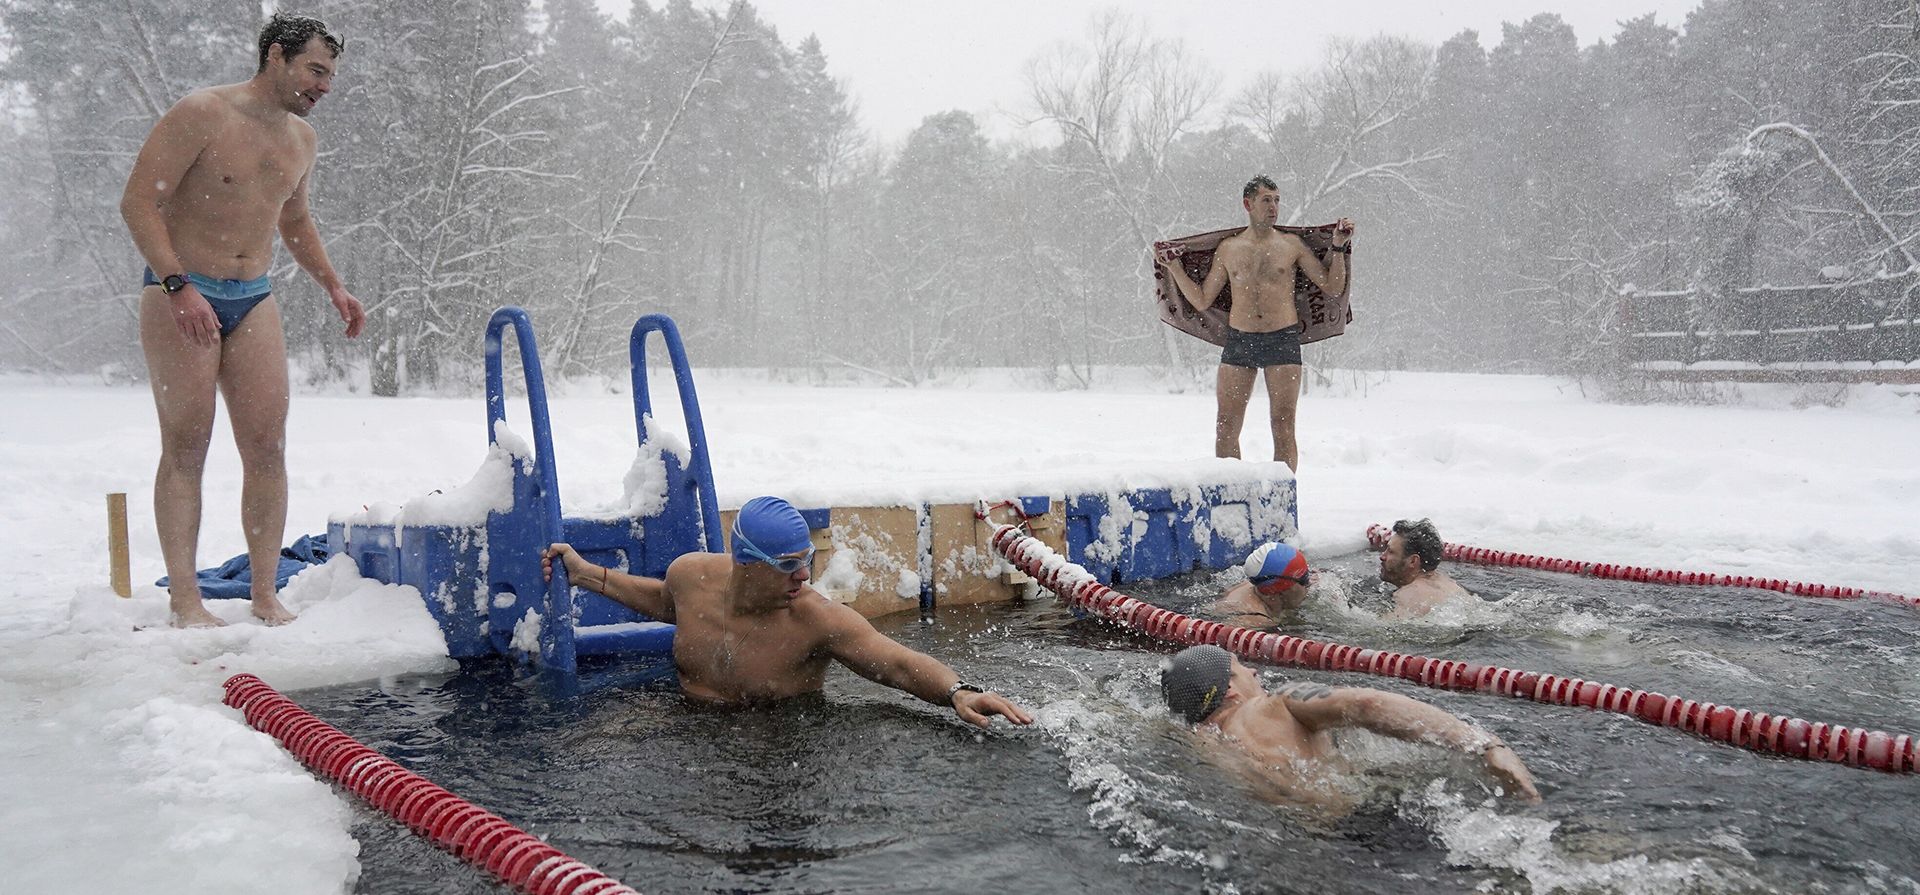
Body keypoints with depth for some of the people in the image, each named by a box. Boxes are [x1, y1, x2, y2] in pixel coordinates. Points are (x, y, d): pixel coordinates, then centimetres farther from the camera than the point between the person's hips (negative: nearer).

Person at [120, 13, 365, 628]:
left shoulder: (301, 139, 11)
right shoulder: (201, 115, -11)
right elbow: (138, 202, -14)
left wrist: (332, 285, 14)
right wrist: (179, 286, -23)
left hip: (254, 301, 6)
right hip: (180, 297, -6)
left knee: (268, 448, -1)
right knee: (185, 449, -3)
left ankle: (265, 595, 6)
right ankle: (184, 598, 3)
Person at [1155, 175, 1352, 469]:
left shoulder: (1291, 245, 7)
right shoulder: (1228, 249, 10)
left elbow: (1332, 288, 9)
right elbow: (1202, 301, 14)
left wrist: (1339, 247, -1)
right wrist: (1174, 268, 8)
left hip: (1283, 339, -1)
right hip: (1239, 342, 2)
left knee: (1283, 428, -3)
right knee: (1226, 428, 0)